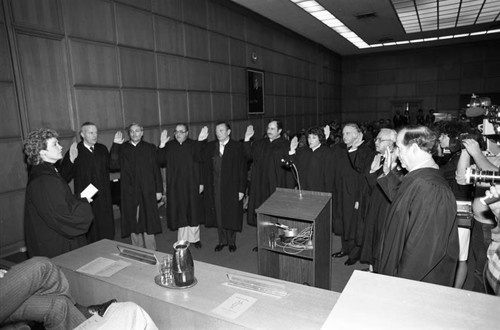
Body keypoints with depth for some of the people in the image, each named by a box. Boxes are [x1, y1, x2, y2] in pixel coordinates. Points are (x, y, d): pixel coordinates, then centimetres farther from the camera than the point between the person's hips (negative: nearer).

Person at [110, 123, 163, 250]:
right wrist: (115, 145, -11)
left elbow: (156, 170, 4)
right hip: (129, 193, 1)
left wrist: (159, 190, -1)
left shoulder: (150, 148, 6)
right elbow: (113, 165, -6)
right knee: (133, 224, 8)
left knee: (148, 222, 3)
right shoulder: (122, 149, 8)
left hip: (147, 193, -1)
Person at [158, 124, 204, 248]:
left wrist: (200, 182, -8)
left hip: (191, 184, -1)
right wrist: (161, 146, -16)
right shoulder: (169, 146, 5)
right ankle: (182, 240, 20)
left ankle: (194, 238, 23)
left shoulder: (193, 145, -2)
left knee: (192, 211, 8)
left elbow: (199, 164, -4)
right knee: (179, 212, 7)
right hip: (175, 185, 2)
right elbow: (161, 161, -5)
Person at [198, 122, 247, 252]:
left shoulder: (236, 147, -7)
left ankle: (231, 242, 28)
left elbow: (242, 169, -8)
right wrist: (200, 141, -8)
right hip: (214, 188, 4)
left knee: (231, 216, 8)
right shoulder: (210, 146, 6)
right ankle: (222, 241, 31)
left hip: (231, 188, -3)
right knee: (218, 216, 12)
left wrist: (241, 189, -12)